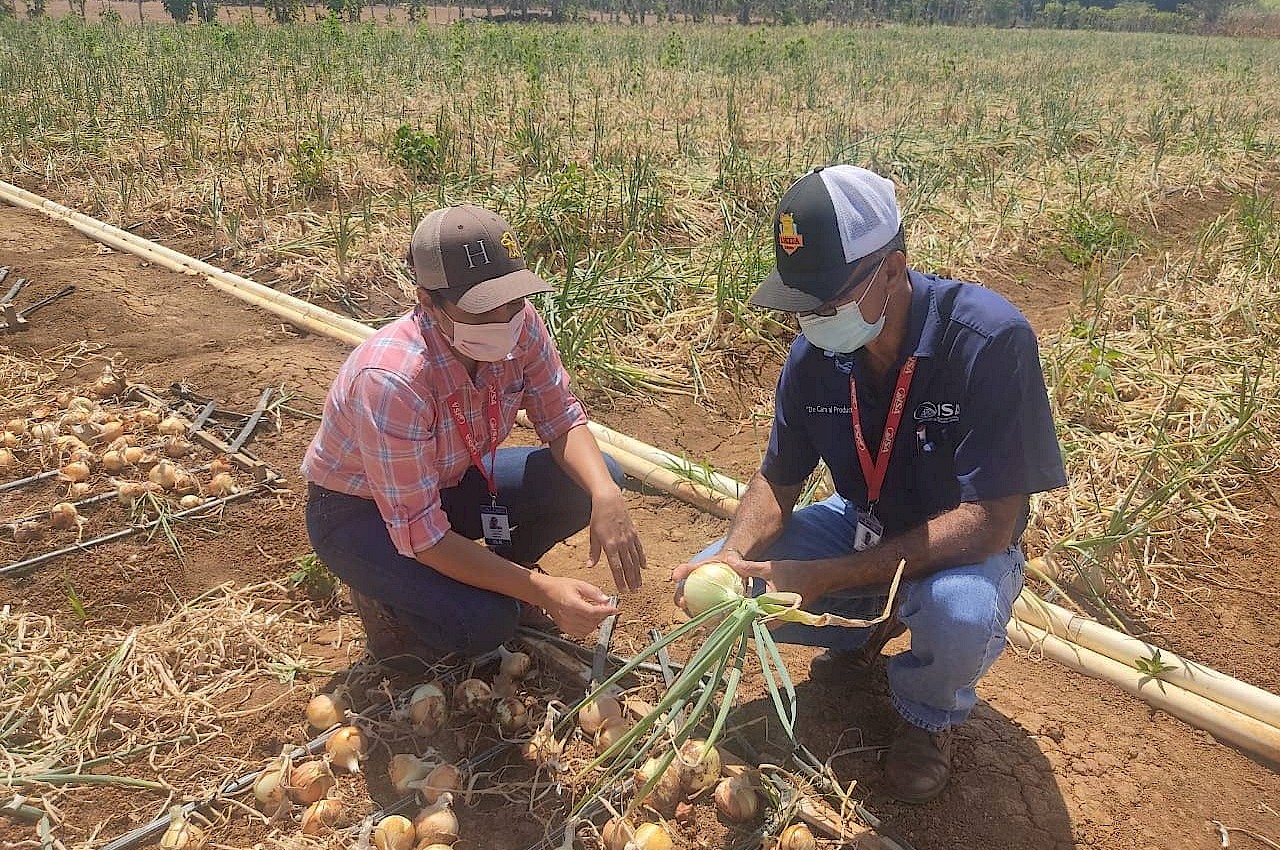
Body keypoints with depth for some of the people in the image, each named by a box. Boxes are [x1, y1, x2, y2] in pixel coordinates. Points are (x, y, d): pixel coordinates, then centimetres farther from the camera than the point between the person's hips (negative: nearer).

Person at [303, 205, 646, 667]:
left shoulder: (519, 325, -21)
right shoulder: (392, 380, -38)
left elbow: (562, 421, -9)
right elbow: (419, 534, -33)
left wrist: (606, 496, -30)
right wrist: (541, 590, -37)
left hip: (449, 481, 6)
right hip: (359, 512, -6)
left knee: (596, 478, -14)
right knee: (485, 622, -29)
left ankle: (506, 567, 11)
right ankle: (386, 599, 4)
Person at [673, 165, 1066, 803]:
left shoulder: (989, 340, -30)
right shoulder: (815, 353, -14)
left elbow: (989, 522, -31)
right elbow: (777, 480, -1)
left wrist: (824, 577, -35)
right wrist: (734, 553, -23)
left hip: (962, 547, -4)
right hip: (863, 526, 5)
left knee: (959, 611, -39)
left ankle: (929, 716, -1)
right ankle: (871, 626, 15)